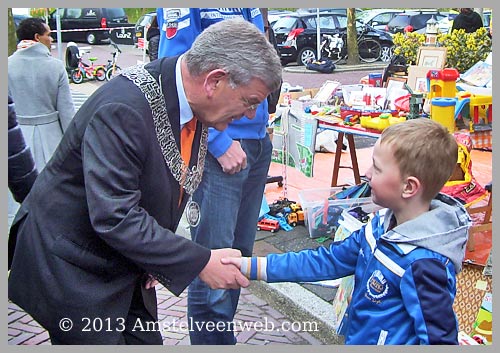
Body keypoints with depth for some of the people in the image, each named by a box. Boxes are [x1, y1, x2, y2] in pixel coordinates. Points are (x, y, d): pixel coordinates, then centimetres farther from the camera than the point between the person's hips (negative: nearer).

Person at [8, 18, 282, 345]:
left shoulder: (193, 107, -3)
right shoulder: (123, 108, -30)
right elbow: (114, 217, -32)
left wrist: (157, 258, -2)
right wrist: (200, 262, -26)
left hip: (126, 269, 8)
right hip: (71, 272, -8)